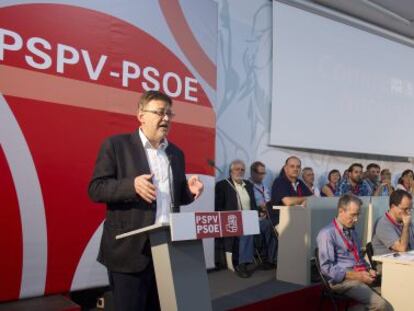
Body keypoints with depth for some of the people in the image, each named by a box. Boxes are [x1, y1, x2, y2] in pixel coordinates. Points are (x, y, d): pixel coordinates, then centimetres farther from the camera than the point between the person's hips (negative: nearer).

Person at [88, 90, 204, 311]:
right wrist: (132, 185, -24)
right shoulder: (116, 145, -3)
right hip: (131, 251, -5)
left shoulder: (176, 153, 15)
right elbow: (95, 189, -8)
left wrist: (189, 190, -3)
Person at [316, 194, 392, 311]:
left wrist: (368, 270, 4)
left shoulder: (352, 231, 20)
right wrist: (358, 276, -16)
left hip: (360, 275, 8)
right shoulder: (327, 234, -8)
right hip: (343, 280, -8)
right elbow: (327, 268, -13)